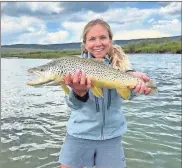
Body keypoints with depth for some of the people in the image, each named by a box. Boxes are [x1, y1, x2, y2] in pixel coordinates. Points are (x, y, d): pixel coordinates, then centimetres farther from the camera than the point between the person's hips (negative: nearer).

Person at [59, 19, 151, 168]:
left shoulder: (120, 63, -6)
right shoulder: (77, 65, -10)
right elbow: (74, 105, -24)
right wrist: (79, 93, -47)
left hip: (111, 135, 1)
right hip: (79, 134, 0)